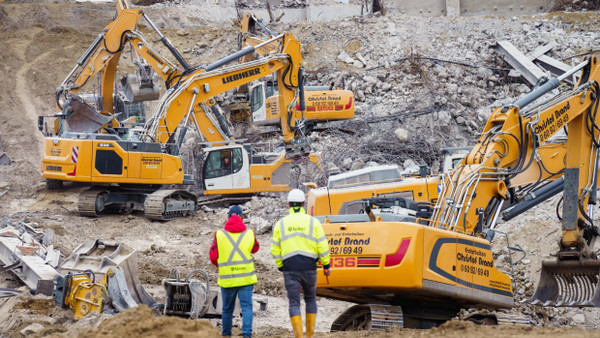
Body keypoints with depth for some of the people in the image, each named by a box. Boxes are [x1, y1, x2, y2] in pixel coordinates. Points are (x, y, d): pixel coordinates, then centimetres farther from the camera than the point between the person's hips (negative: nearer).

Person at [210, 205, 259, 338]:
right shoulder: (250, 233, 0)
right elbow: (255, 248, 19)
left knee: (227, 308, 14)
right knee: (246, 306, -2)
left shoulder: (219, 234, -3)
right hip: (246, 277, -1)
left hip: (227, 279, 1)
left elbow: (213, 257, 0)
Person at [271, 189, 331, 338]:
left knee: (294, 303, 1)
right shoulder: (313, 222, 1)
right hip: (309, 268, 0)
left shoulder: (281, 224, 5)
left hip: (290, 269, 0)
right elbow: (322, 245, -2)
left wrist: (280, 266, 16)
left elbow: (275, 249, 5)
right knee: (310, 298, 19)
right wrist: (326, 265, 6)